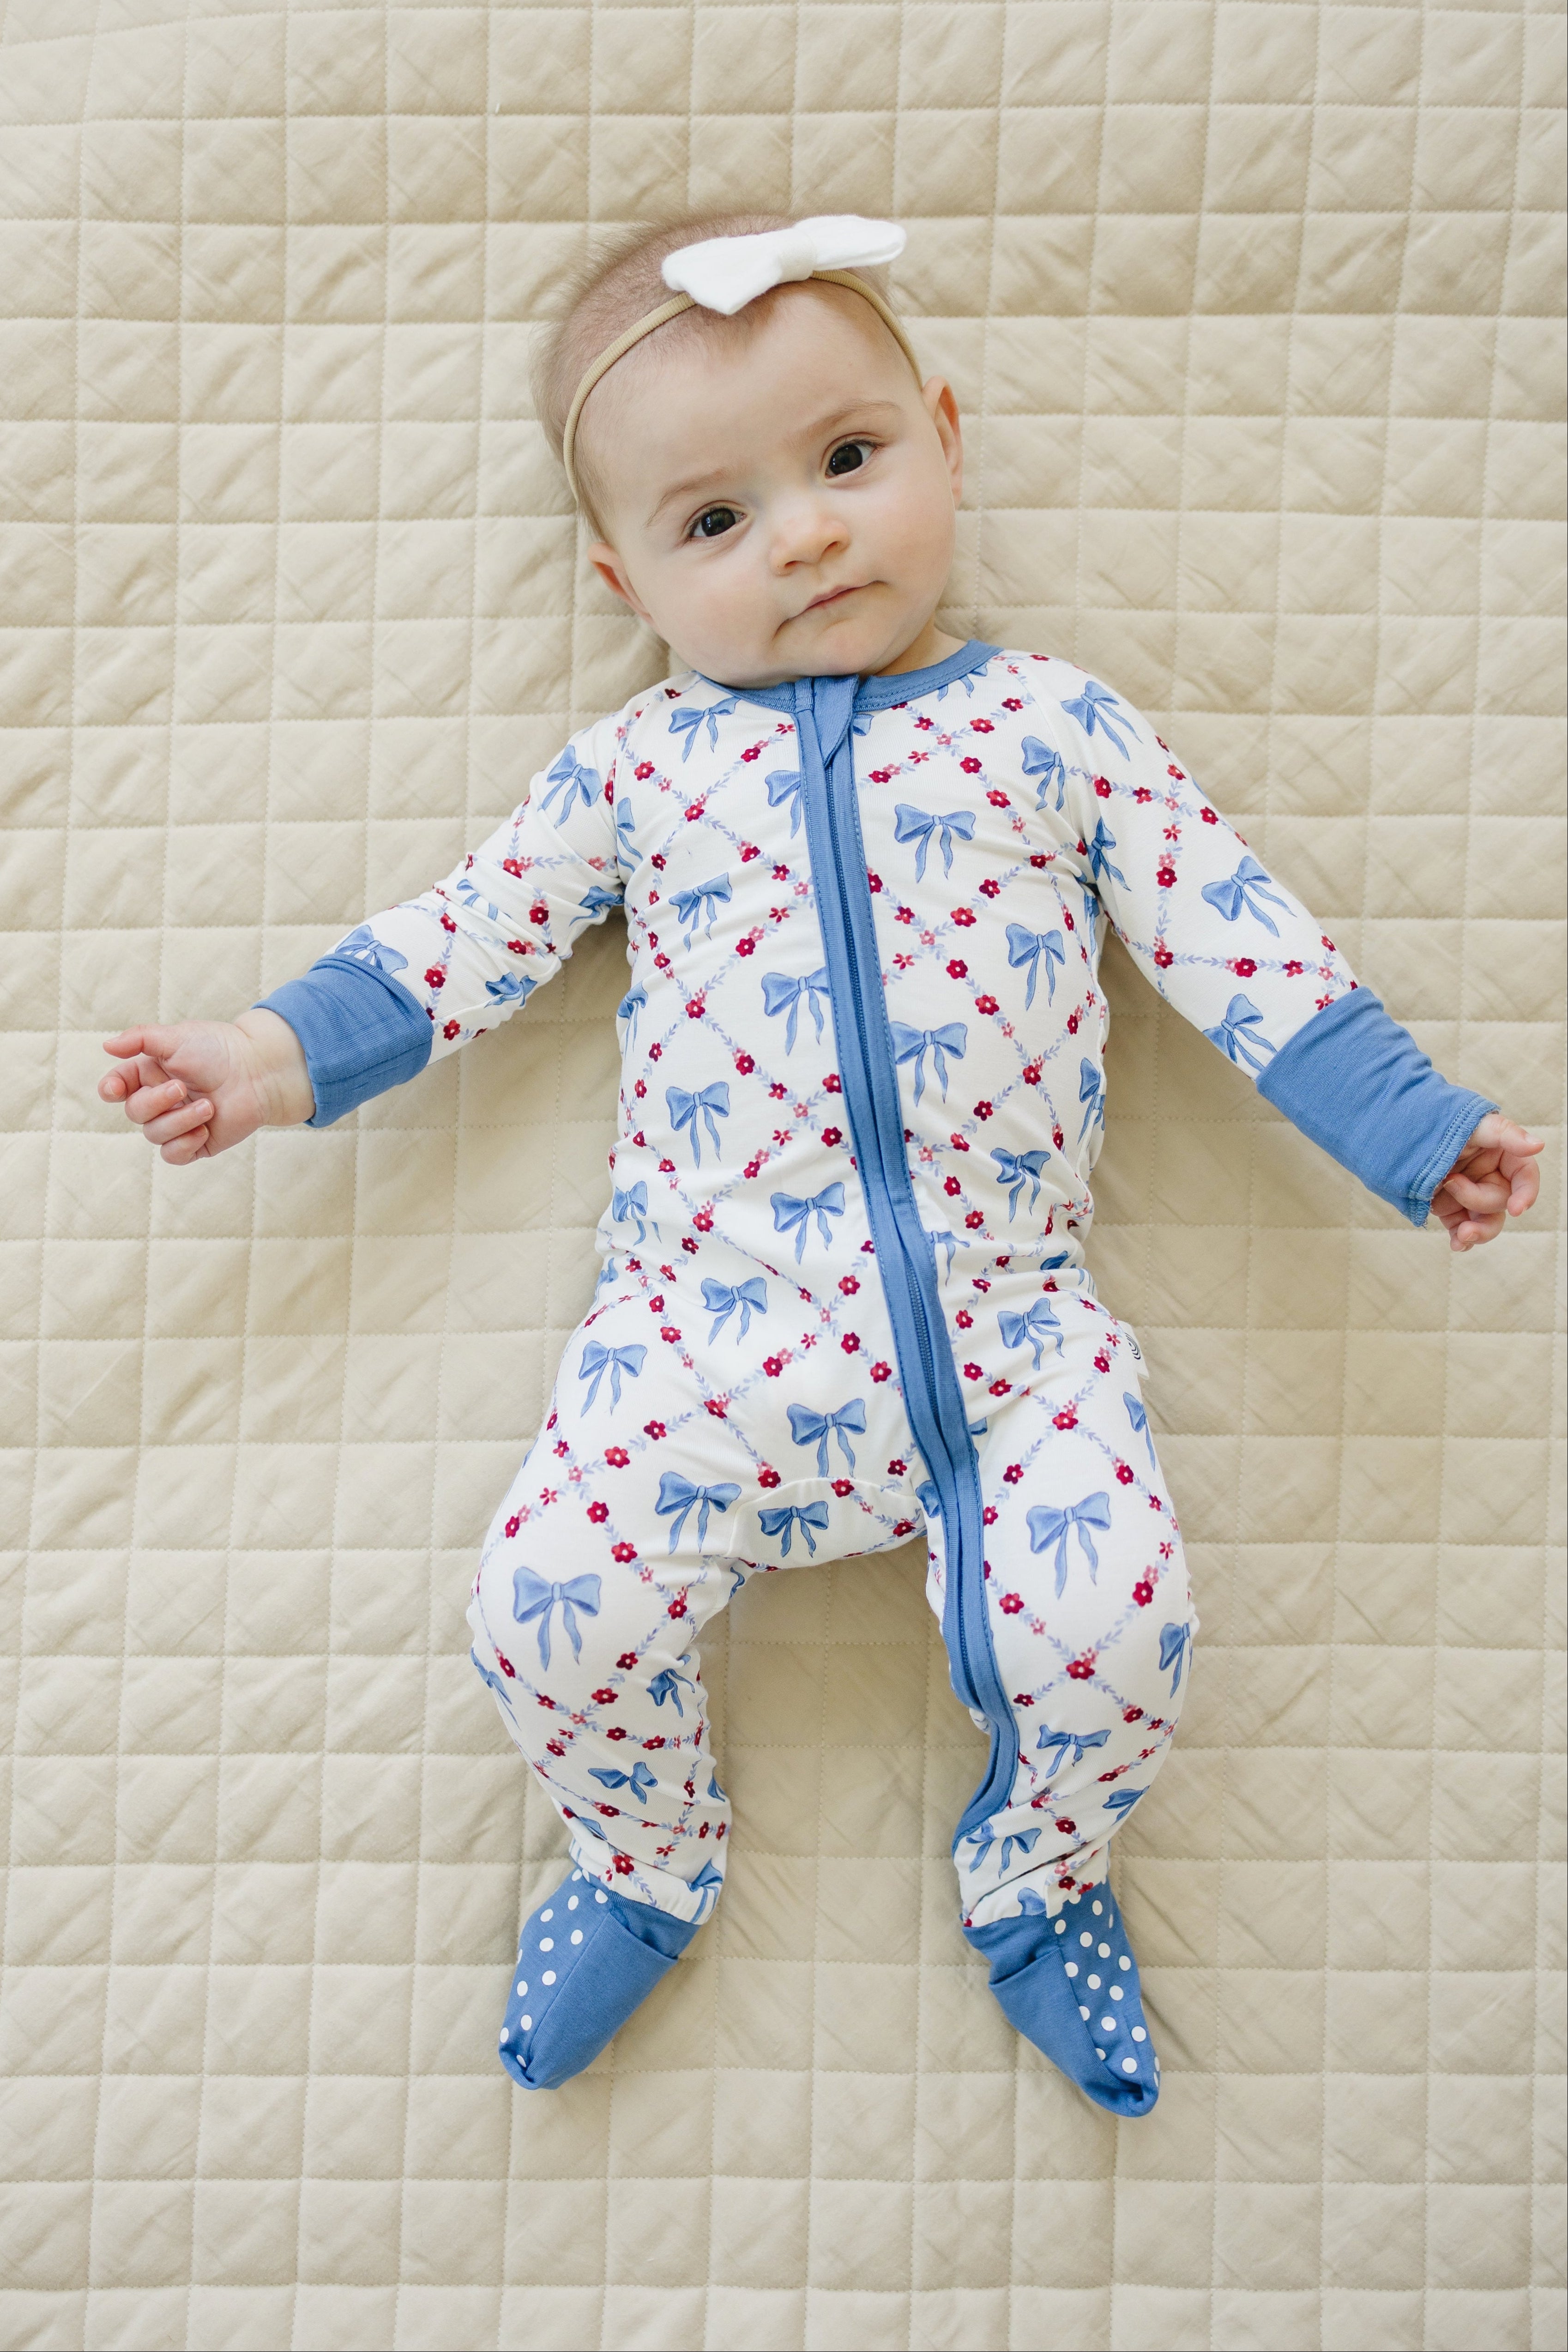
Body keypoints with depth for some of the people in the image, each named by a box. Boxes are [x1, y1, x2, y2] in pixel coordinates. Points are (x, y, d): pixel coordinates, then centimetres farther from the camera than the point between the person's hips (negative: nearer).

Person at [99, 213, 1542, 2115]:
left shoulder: (1058, 725, 9)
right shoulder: (634, 765, 10)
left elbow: (1233, 939, 10)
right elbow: (467, 936, 15)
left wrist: (1417, 1132, 7)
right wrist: (278, 1057, 8)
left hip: (1005, 1323, 0)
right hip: (702, 1324, 1)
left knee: (1112, 1630, -15)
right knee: (549, 1609, -12)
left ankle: (1035, 1883, 23)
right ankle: (644, 1869, 25)